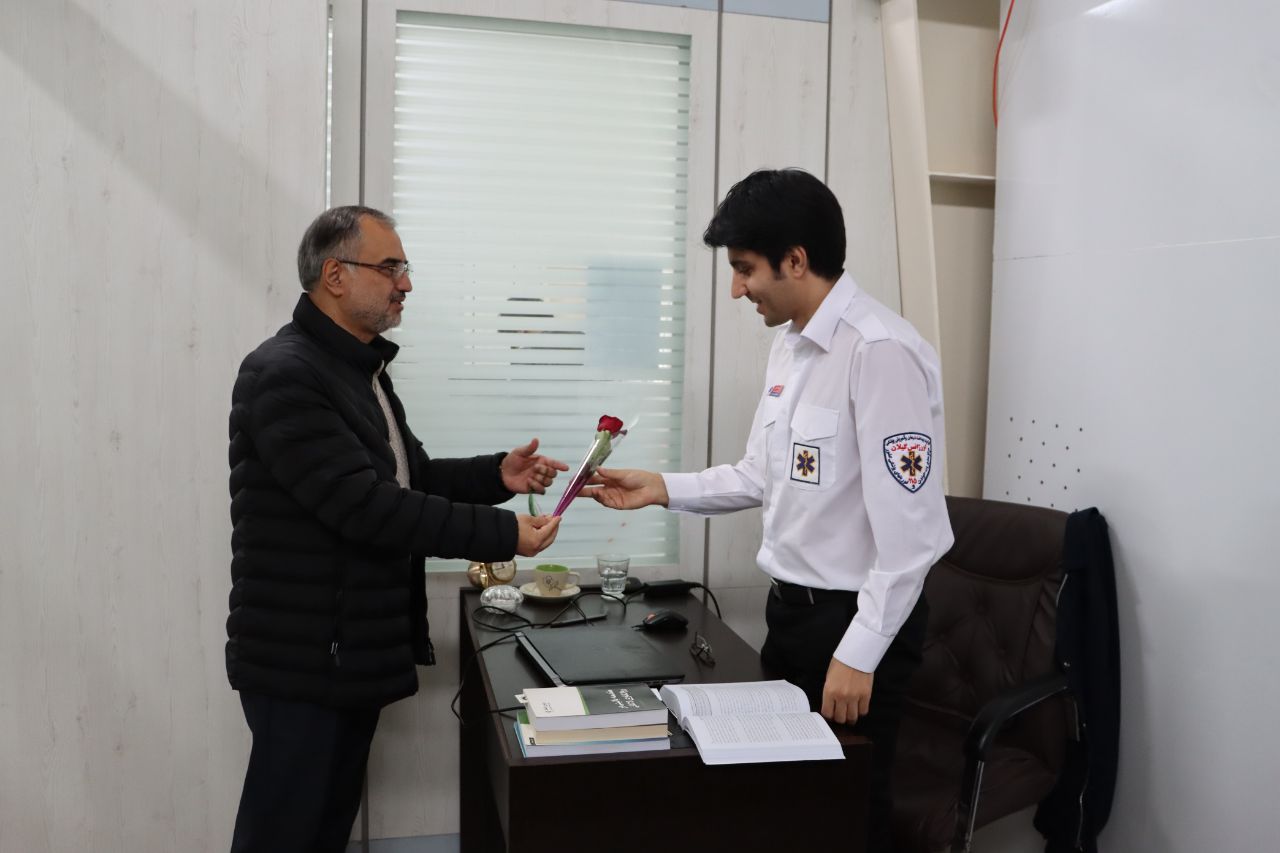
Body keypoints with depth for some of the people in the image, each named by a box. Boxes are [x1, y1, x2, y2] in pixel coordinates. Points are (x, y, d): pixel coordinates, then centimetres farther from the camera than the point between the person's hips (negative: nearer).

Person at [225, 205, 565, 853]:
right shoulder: (284, 374, -19)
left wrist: (497, 476, -2)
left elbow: (410, 478, 15)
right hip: (302, 659, -9)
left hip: (353, 651, 9)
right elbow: (363, 504, -26)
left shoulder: (361, 370, 13)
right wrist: (502, 534, -24)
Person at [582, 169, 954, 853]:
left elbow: (907, 527, -23)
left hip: (856, 619, -8)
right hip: (789, 607, 8)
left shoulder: (881, 353, -22)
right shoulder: (790, 346, 7)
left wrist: (858, 654, -21)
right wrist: (664, 489, 5)